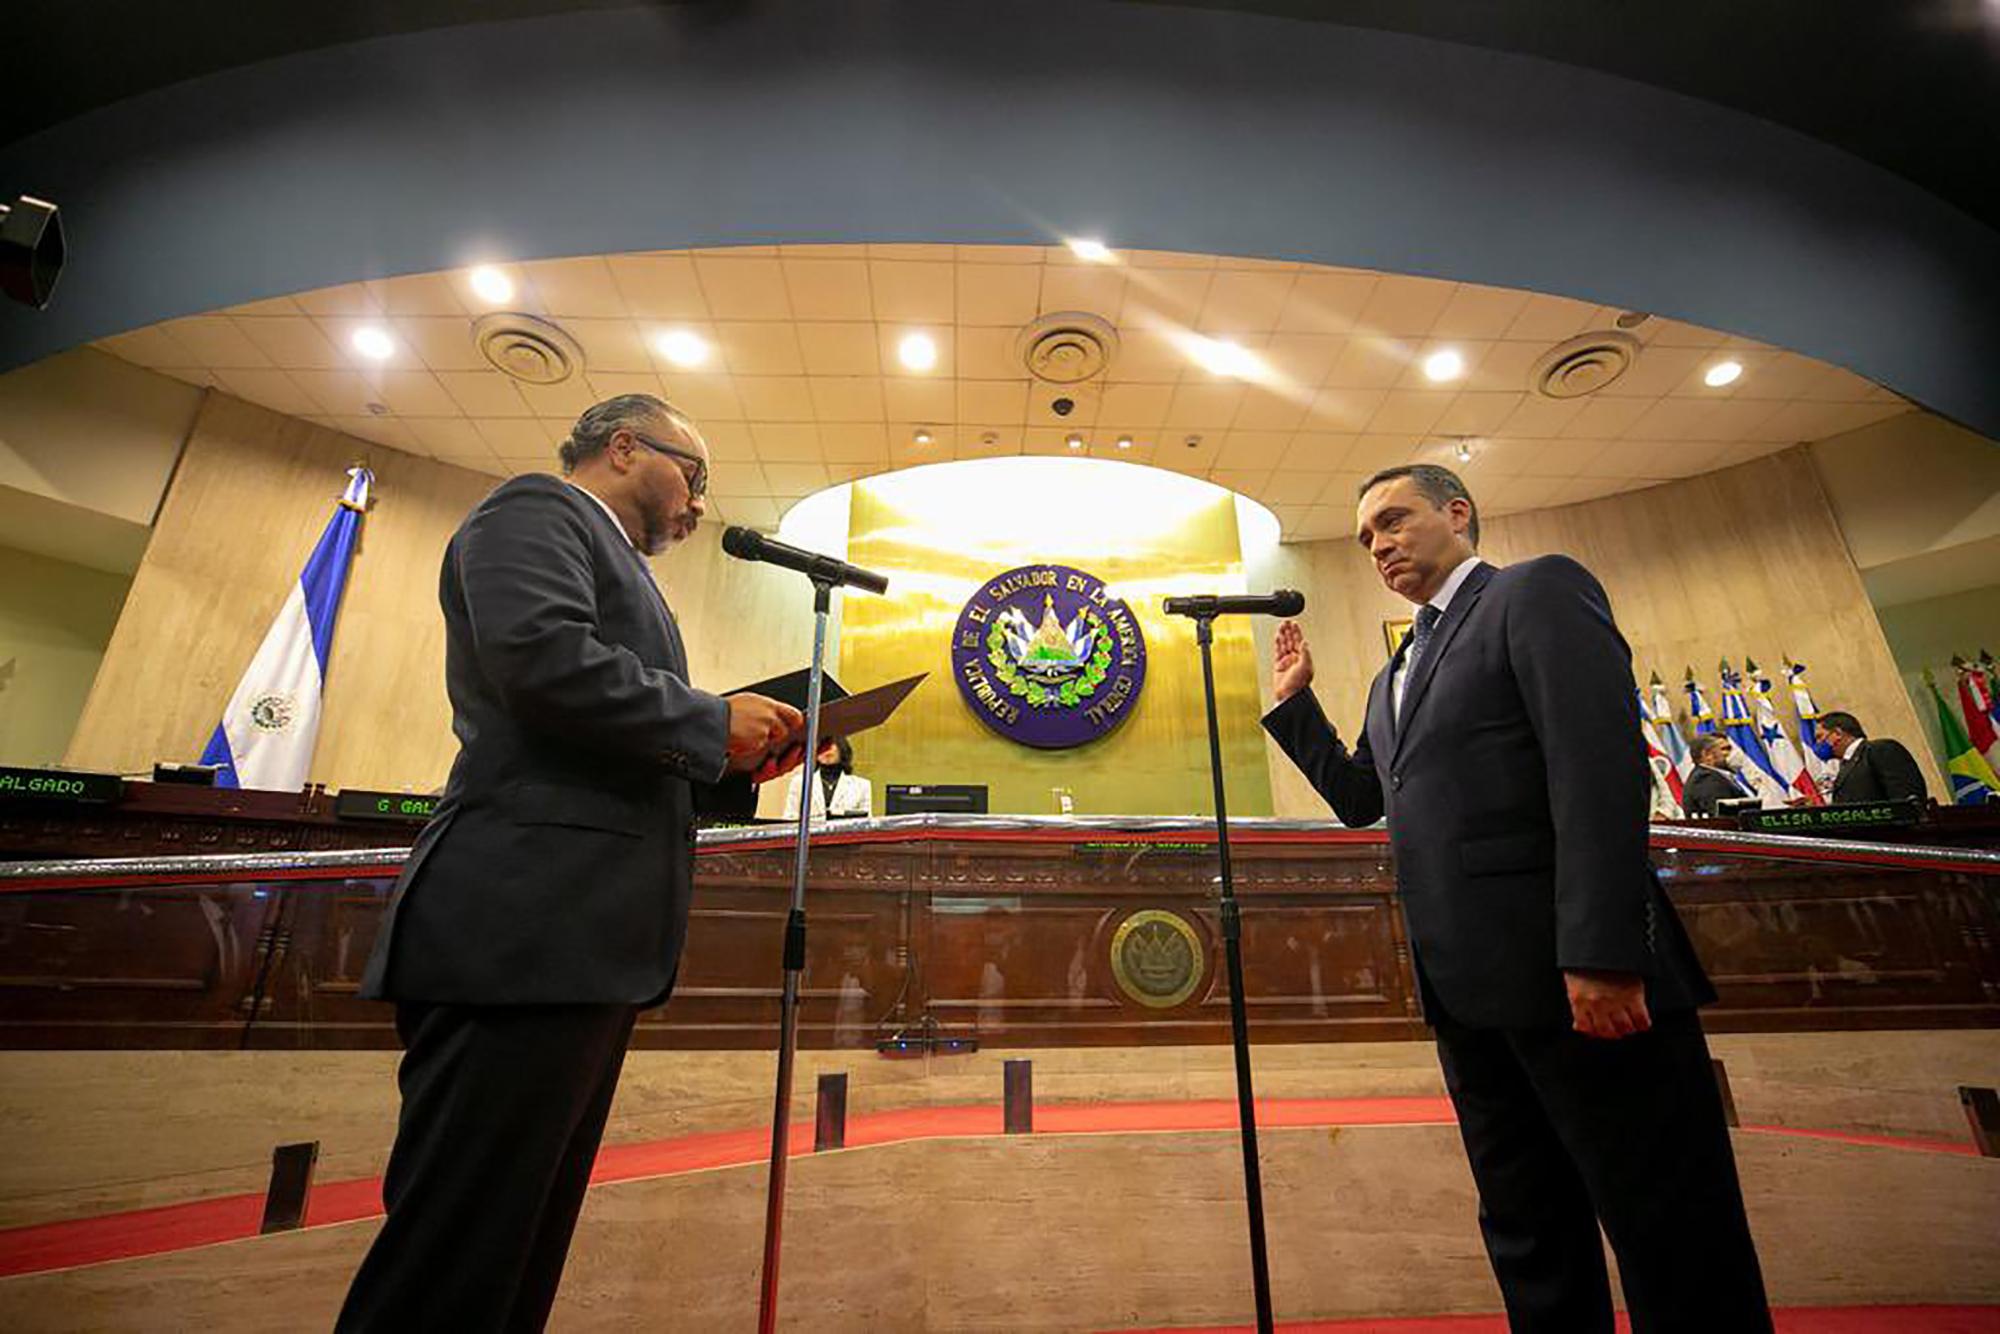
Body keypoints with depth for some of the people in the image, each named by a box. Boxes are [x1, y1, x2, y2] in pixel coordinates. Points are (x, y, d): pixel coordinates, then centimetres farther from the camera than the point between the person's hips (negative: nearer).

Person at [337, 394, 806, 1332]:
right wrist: (713, 721, -10)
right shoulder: (538, 508, 0)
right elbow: (542, 658, -20)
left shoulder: (615, 567, 27)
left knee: (523, 1249, 17)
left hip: (586, 940, 10)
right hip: (526, 928, -10)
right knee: (453, 1259, -1)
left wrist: (731, 762, 10)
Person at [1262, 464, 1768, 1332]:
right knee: (1528, 1235, 17)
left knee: (1674, 1234, 5)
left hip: (1575, 976, -8)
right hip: (1469, 991, 8)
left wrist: (1601, 954, -23)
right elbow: (1358, 798, 24)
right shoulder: (1395, 678, 21)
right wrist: (1293, 702, 16)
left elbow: (1601, 764, -16)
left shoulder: (1538, 591, -3)